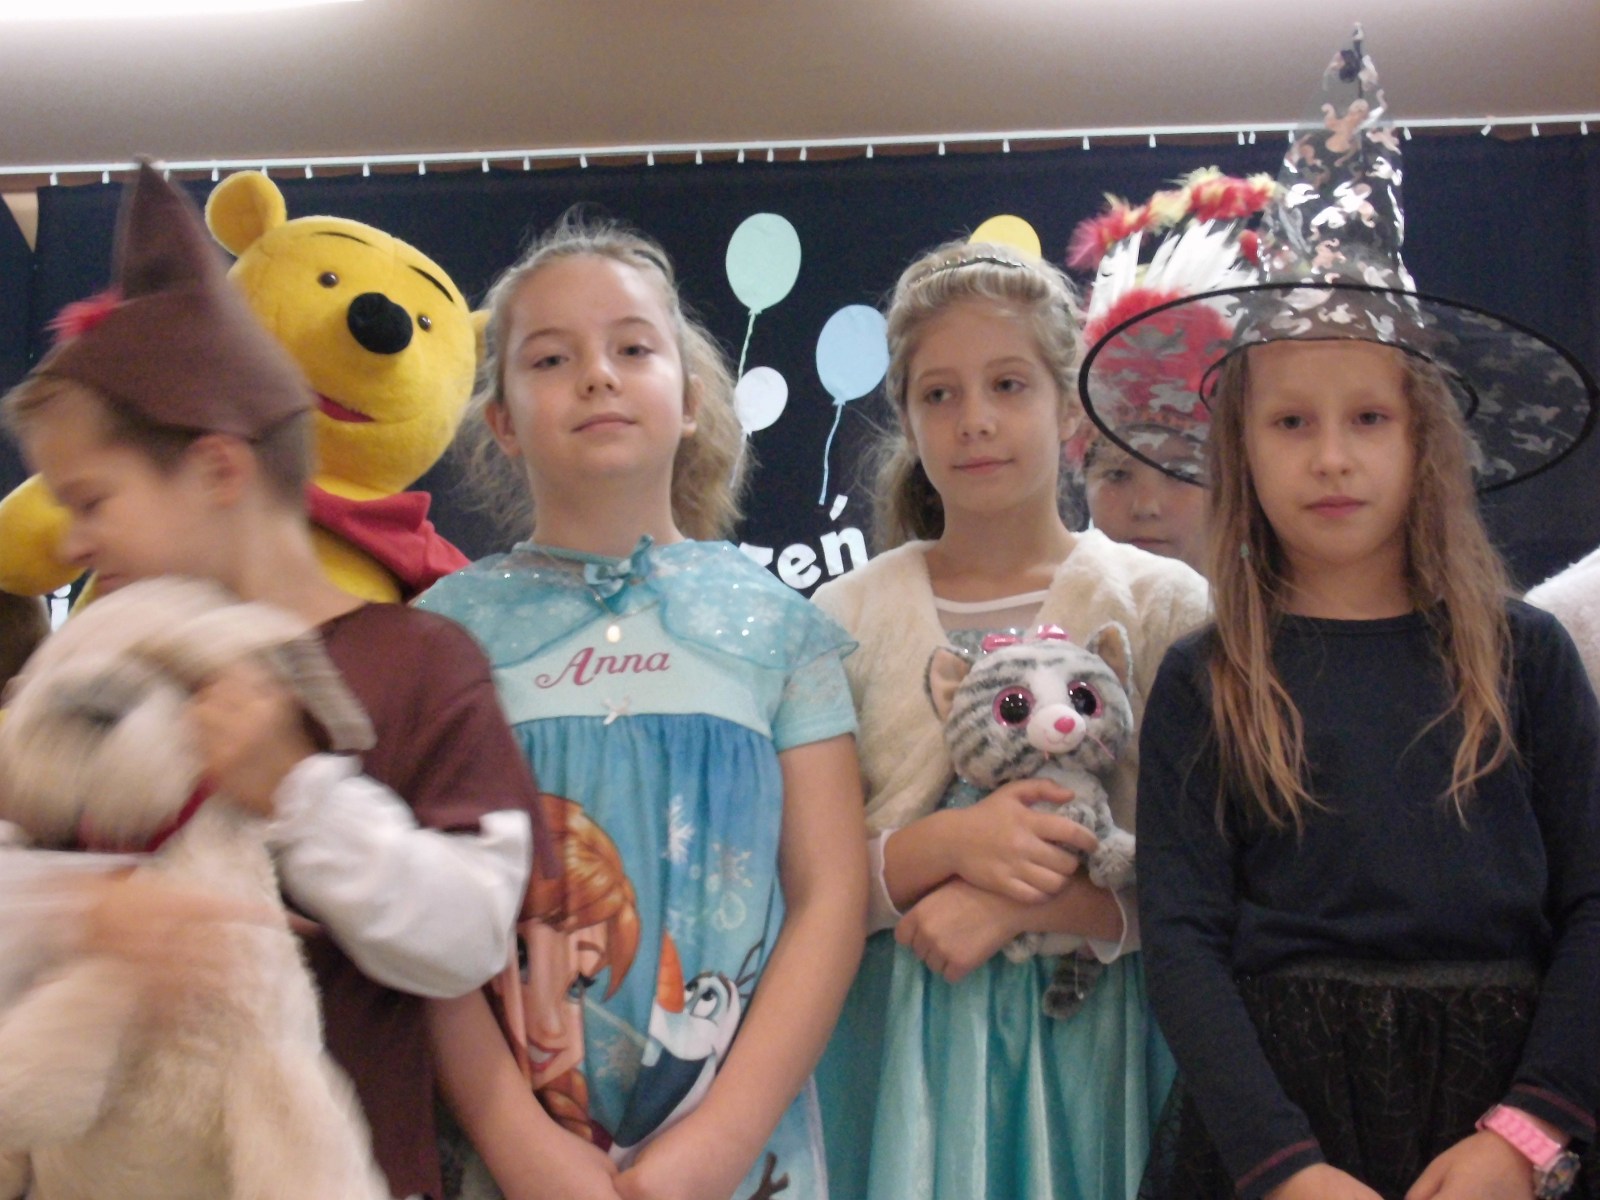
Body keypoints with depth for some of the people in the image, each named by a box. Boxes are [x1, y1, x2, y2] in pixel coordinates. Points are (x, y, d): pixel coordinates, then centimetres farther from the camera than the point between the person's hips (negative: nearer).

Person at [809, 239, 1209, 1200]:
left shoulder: (1164, 605, -1)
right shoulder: (846, 618, 3)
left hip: (1093, 1039, 0)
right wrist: (944, 846, -18)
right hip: (904, 1044, 1)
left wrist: (1020, 904, -18)